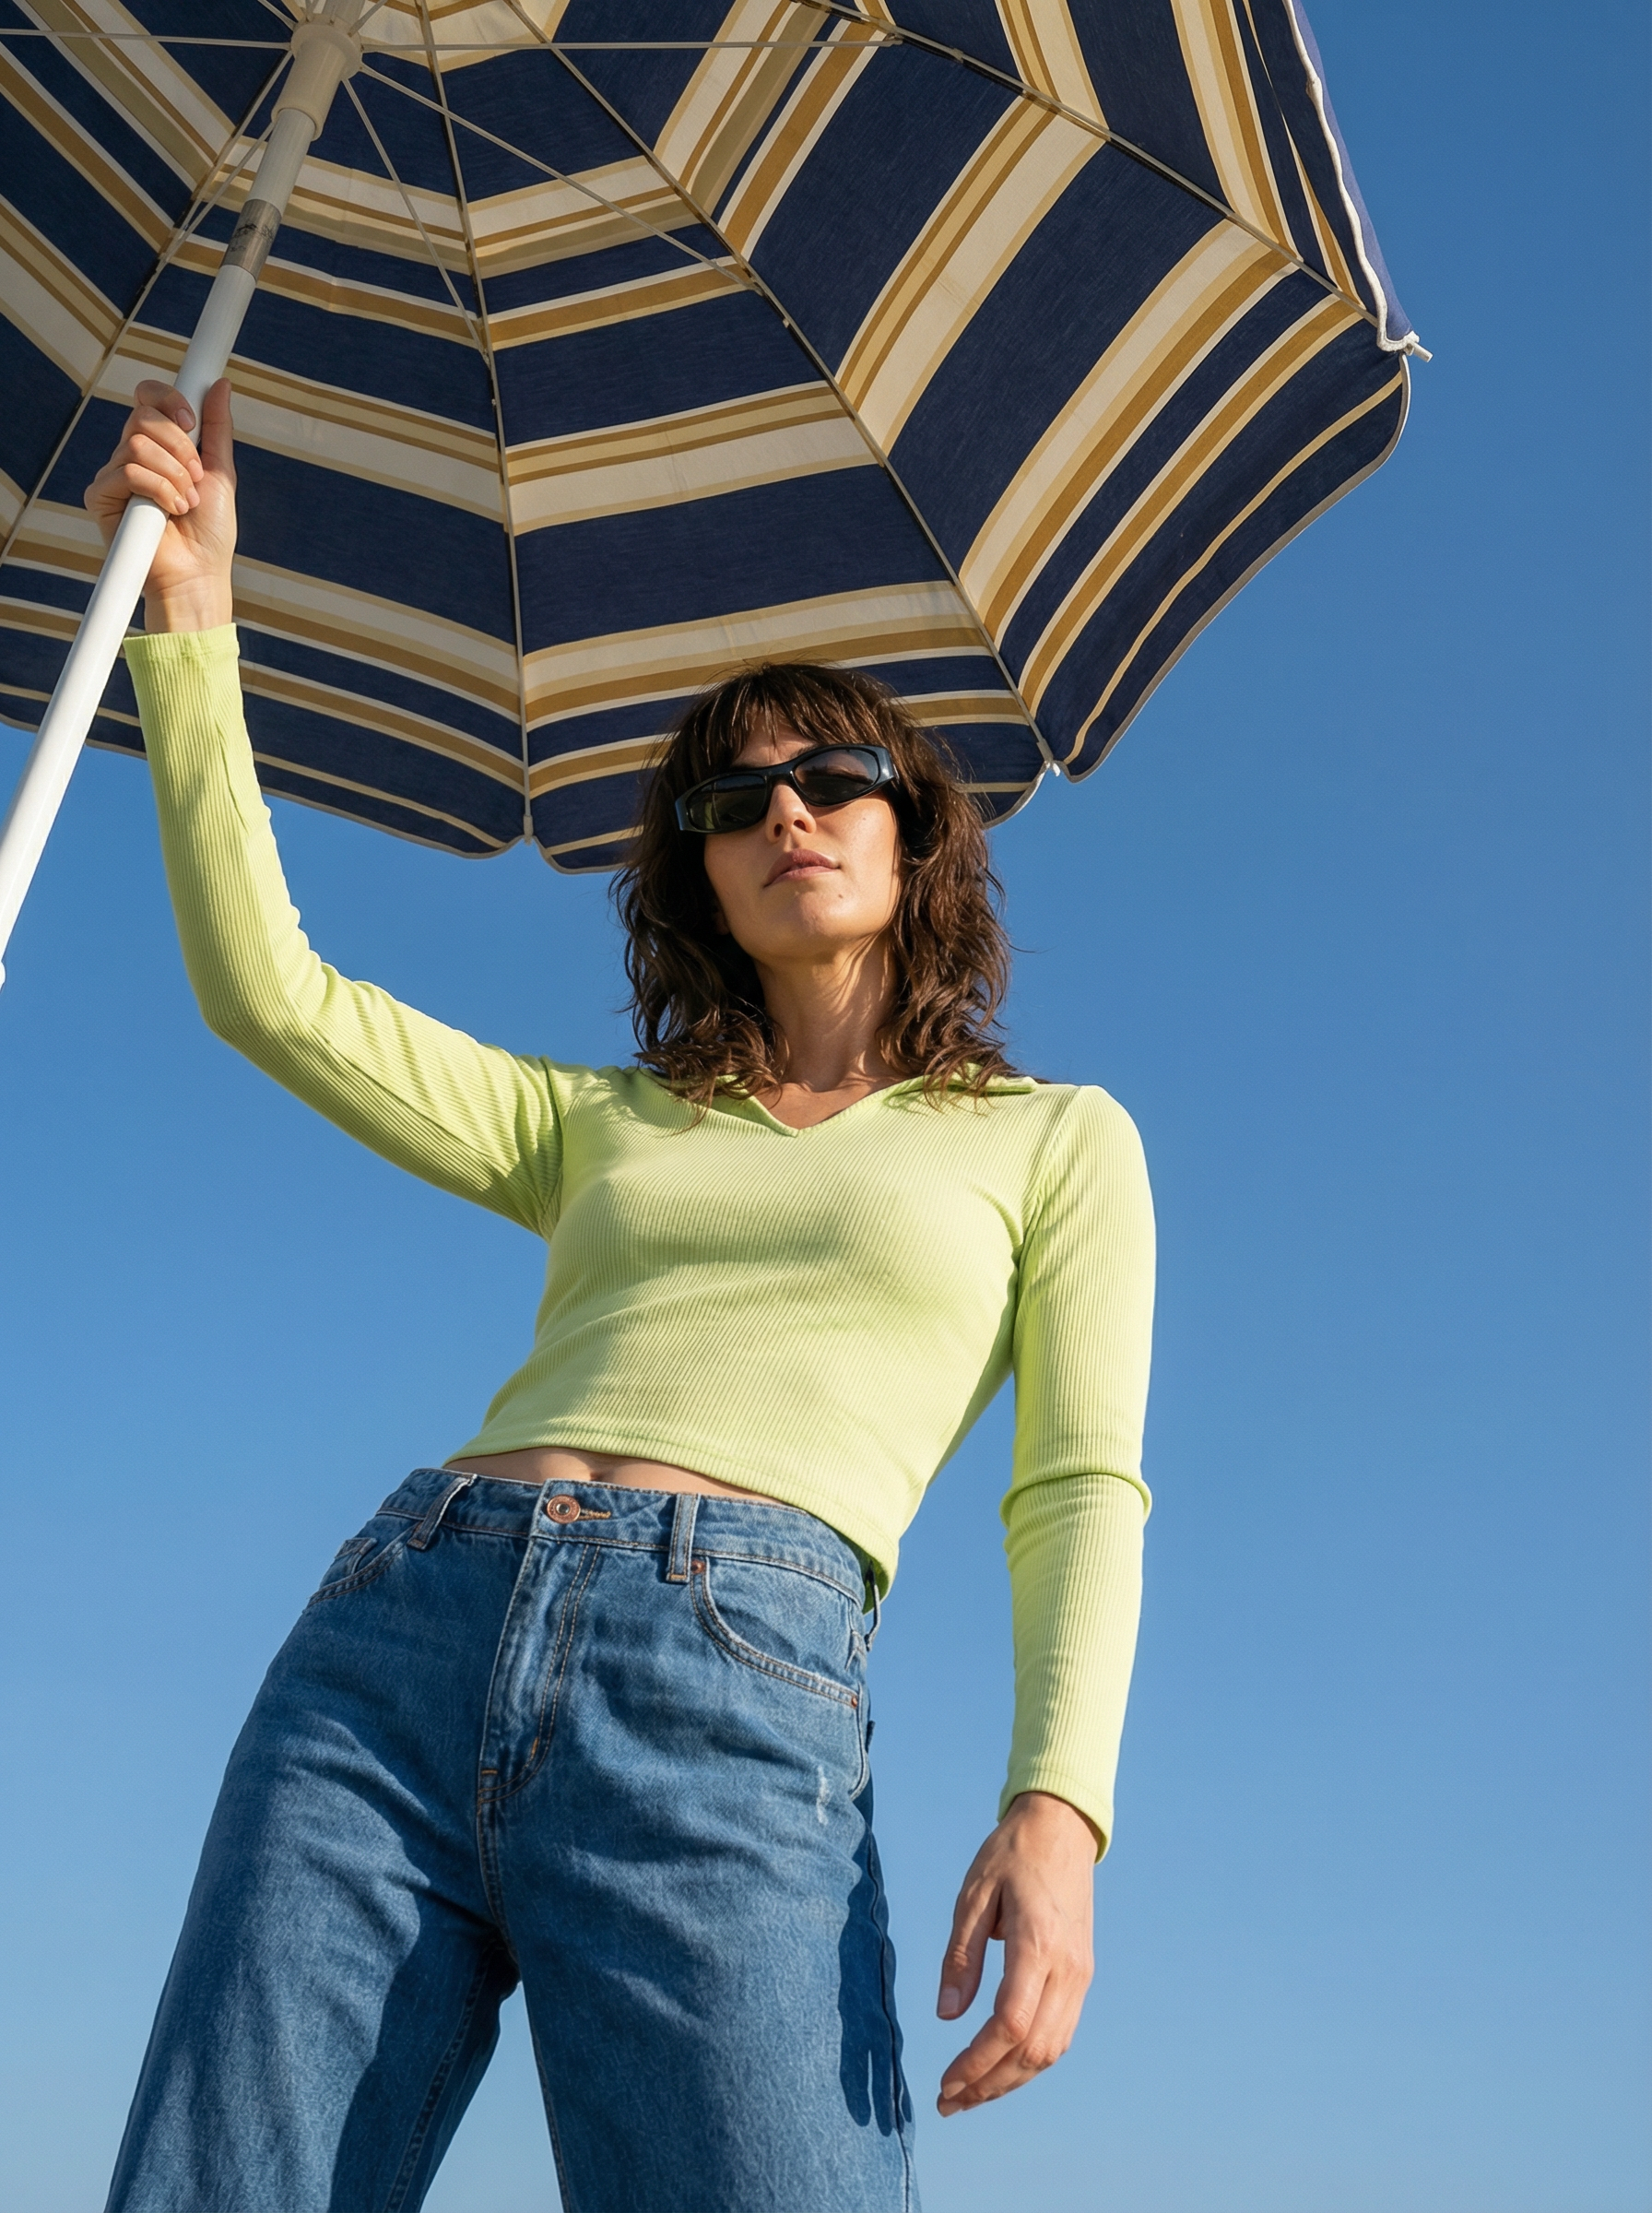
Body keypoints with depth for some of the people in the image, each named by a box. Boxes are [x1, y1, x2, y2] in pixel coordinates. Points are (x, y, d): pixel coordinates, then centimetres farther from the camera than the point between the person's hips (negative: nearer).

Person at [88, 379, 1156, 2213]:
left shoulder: (1059, 1141, 18)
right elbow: (267, 994, 17)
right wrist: (190, 613, 13)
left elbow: (1083, 1491, 6)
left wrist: (1057, 1804, -11)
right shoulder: (602, 1128, 25)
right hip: (391, 1644, 4)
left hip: (731, 1689, -3)